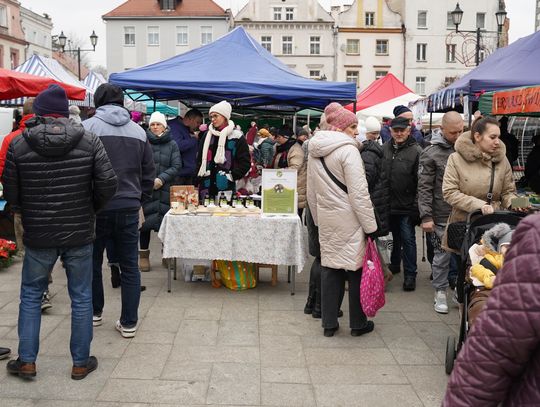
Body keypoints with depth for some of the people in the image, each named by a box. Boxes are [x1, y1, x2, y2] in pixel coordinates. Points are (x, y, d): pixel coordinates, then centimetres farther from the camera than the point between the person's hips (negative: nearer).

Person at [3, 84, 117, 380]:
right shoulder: (88, 141, -6)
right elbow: (108, 183, -10)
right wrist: (91, 209, 7)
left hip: (38, 235, 0)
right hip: (79, 233, 0)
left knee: (30, 295, 18)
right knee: (81, 297, 11)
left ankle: (26, 360, 23)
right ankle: (81, 362, 20)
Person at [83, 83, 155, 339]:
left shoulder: (87, 127, -6)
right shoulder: (138, 131, 8)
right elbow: (149, 173, 10)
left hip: (96, 207, -2)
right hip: (129, 208, 3)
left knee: (92, 262, 17)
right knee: (129, 266, 8)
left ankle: (94, 312, 30)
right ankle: (129, 323, 11)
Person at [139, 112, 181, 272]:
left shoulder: (172, 145, 7)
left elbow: (176, 166, 1)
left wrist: (161, 179, -12)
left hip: (165, 190, 1)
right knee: (146, 221, 0)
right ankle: (144, 254, 15)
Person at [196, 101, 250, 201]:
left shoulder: (237, 137, -1)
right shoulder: (207, 136, 14)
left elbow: (245, 163, -1)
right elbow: (200, 160, 17)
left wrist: (232, 176, -10)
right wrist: (197, 181, 9)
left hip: (227, 188, -4)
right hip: (206, 187, 4)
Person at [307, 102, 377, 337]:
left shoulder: (314, 151, 10)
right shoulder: (348, 149, -14)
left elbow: (311, 192, 15)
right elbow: (359, 192, -18)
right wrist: (370, 225, -13)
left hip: (326, 220, 7)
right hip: (349, 220, -7)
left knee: (330, 269, 12)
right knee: (356, 269, 6)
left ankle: (329, 323, 18)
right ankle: (358, 324, 17)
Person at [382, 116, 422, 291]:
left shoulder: (416, 151, -10)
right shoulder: (385, 148, 2)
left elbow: (421, 181, -11)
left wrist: (418, 205, -14)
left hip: (407, 205, -4)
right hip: (389, 203, 4)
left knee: (408, 239, 3)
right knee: (394, 236, 21)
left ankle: (410, 274, 14)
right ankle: (394, 264, 39)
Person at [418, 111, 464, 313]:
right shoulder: (431, 153, -8)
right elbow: (424, 188, -8)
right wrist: (426, 216, -12)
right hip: (442, 215, -4)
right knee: (442, 255, 4)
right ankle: (440, 293, 19)